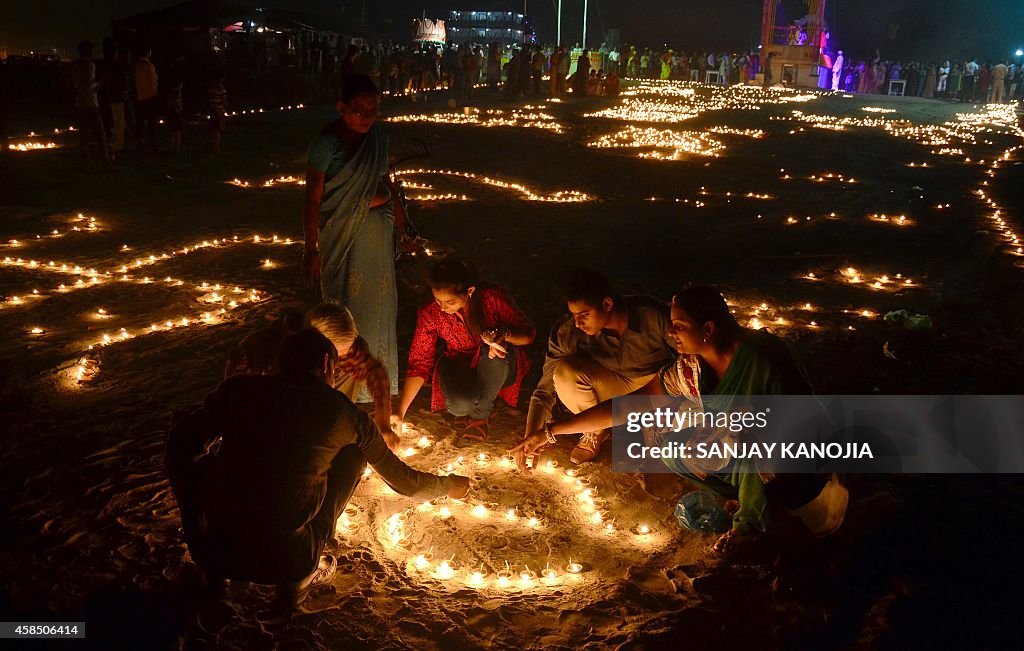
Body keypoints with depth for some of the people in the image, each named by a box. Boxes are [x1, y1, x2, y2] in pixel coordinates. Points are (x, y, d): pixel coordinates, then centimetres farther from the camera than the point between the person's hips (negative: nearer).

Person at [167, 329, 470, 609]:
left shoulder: (239, 388, 3)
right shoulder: (342, 411, 2)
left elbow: (181, 442, 7)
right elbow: (401, 479, 14)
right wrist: (448, 485, 34)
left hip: (216, 550, 2)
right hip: (284, 561, -2)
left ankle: (214, 571, 25)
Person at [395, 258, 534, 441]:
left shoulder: (494, 297, -23)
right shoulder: (430, 313, -18)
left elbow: (528, 334, -15)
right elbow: (419, 363, -13)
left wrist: (504, 334, -39)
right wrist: (400, 412, -18)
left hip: (498, 369, 1)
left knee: (496, 349, -35)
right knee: (460, 403, -34)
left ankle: (480, 413, -9)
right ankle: (470, 404, 7)